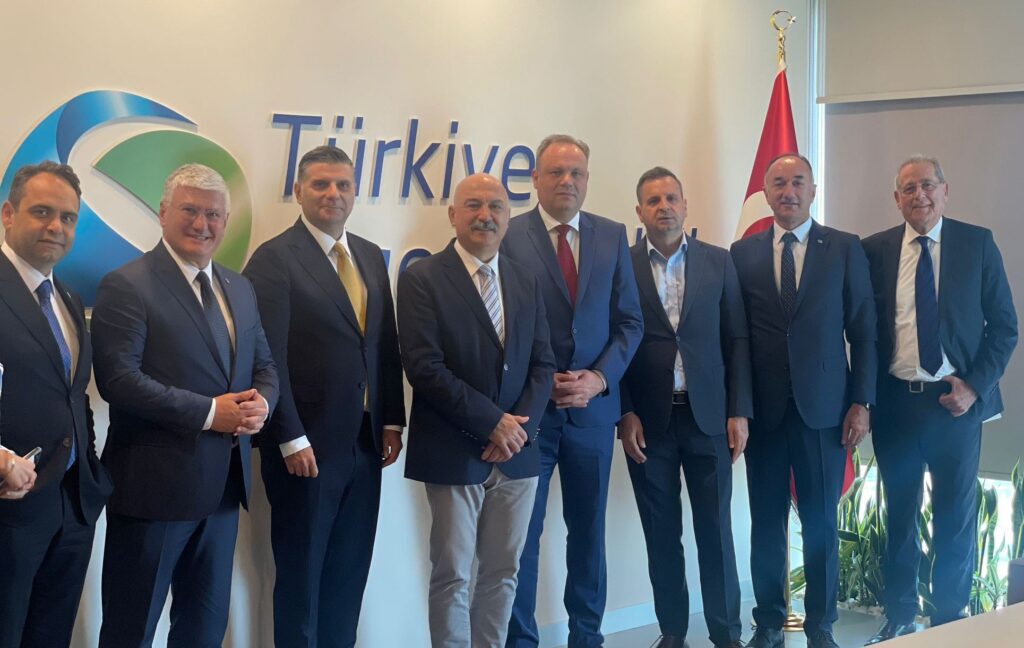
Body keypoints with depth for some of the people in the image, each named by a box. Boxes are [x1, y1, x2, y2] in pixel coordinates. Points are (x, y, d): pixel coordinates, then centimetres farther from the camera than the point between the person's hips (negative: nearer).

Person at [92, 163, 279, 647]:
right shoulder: (126, 286, -10)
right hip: (154, 484, -7)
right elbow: (118, 379, -20)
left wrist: (260, 403, -6)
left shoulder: (239, 288, 13)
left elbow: (264, 366, 17)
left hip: (224, 483, 7)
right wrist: (208, 412, -21)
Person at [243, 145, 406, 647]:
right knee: (301, 572, 8)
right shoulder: (275, 258, -10)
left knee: (349, 572, 14)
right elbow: (270, 359, -15)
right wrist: (291, 440, -18)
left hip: (365, 442, 6)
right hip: (308, 445, -6)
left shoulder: (370, 256, 11)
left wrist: (392, 421, 8)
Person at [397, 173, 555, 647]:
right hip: (454, 452, -5)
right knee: (453, 576, 3)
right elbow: (424, 368, -14)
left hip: (517, 452, 5)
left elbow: (542, 363, 8)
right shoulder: (422, 279, -6)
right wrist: (492, 422, -15)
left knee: (503, 572, 11)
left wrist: (520, 426, -8)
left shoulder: (526, 282, 10)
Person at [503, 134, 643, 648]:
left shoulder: (613, 237, 6)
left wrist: (599, 378, -7)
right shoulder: (508, 236, -5)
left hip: (594, 407, 4)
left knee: (588, 528, 13)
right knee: (522, 532, 4)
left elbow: (629, 322, 6)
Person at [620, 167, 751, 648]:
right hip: (647, 420, 0)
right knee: (661, 533, 7)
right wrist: (625, 414, -6)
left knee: (715, 529, 3)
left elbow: (737, 340, 5)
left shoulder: (718, 262, 6)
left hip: (708, 415, 1)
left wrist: (739, 412, -1)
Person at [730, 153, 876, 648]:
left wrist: (862, 402, -3)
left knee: (821, 521, 6)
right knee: (766, 520, 6)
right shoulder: (743, 253, 6)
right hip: (763, 408, 1)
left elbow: (864, 330, 2)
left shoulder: (846, 249, 3)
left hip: (823, 407, -1)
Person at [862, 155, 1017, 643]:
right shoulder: (875, 250, 2)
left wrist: (975, 385, -9)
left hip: (956, 401, -1)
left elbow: (1004, 326, 0)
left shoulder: (977, 244, -1)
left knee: (956, 516, 9)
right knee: (899, 515, 13)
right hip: (894, 401, 1)